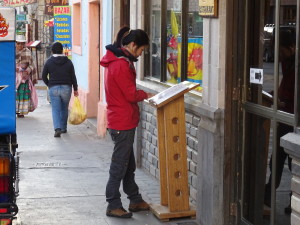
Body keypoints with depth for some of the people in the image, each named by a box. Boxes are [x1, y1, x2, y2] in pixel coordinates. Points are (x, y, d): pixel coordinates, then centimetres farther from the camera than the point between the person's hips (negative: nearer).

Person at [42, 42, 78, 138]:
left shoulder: (49, 62, -1)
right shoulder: (68, 61, 2)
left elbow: (44, 76, 2)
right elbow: (73, 76, 3)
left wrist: (49, 85, 18)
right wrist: (75, 89, 10)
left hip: (53, 88, -2)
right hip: (66, 88, 2)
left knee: (55, 109, -2)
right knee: (64, 108, 16)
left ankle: (57, 128, -19)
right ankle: (63, 128, 23)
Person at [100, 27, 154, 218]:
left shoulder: (117, 61, 12)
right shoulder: (121, 65, -21)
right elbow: (131, 94, -18)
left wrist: (142, 95, 2)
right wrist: (146, 95, -1)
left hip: (123, 121, 10)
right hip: (123, 122, -10)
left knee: (128, 164, 18)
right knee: (119, 165, -1)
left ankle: (135, 200, 28)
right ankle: (113, 206, 7)